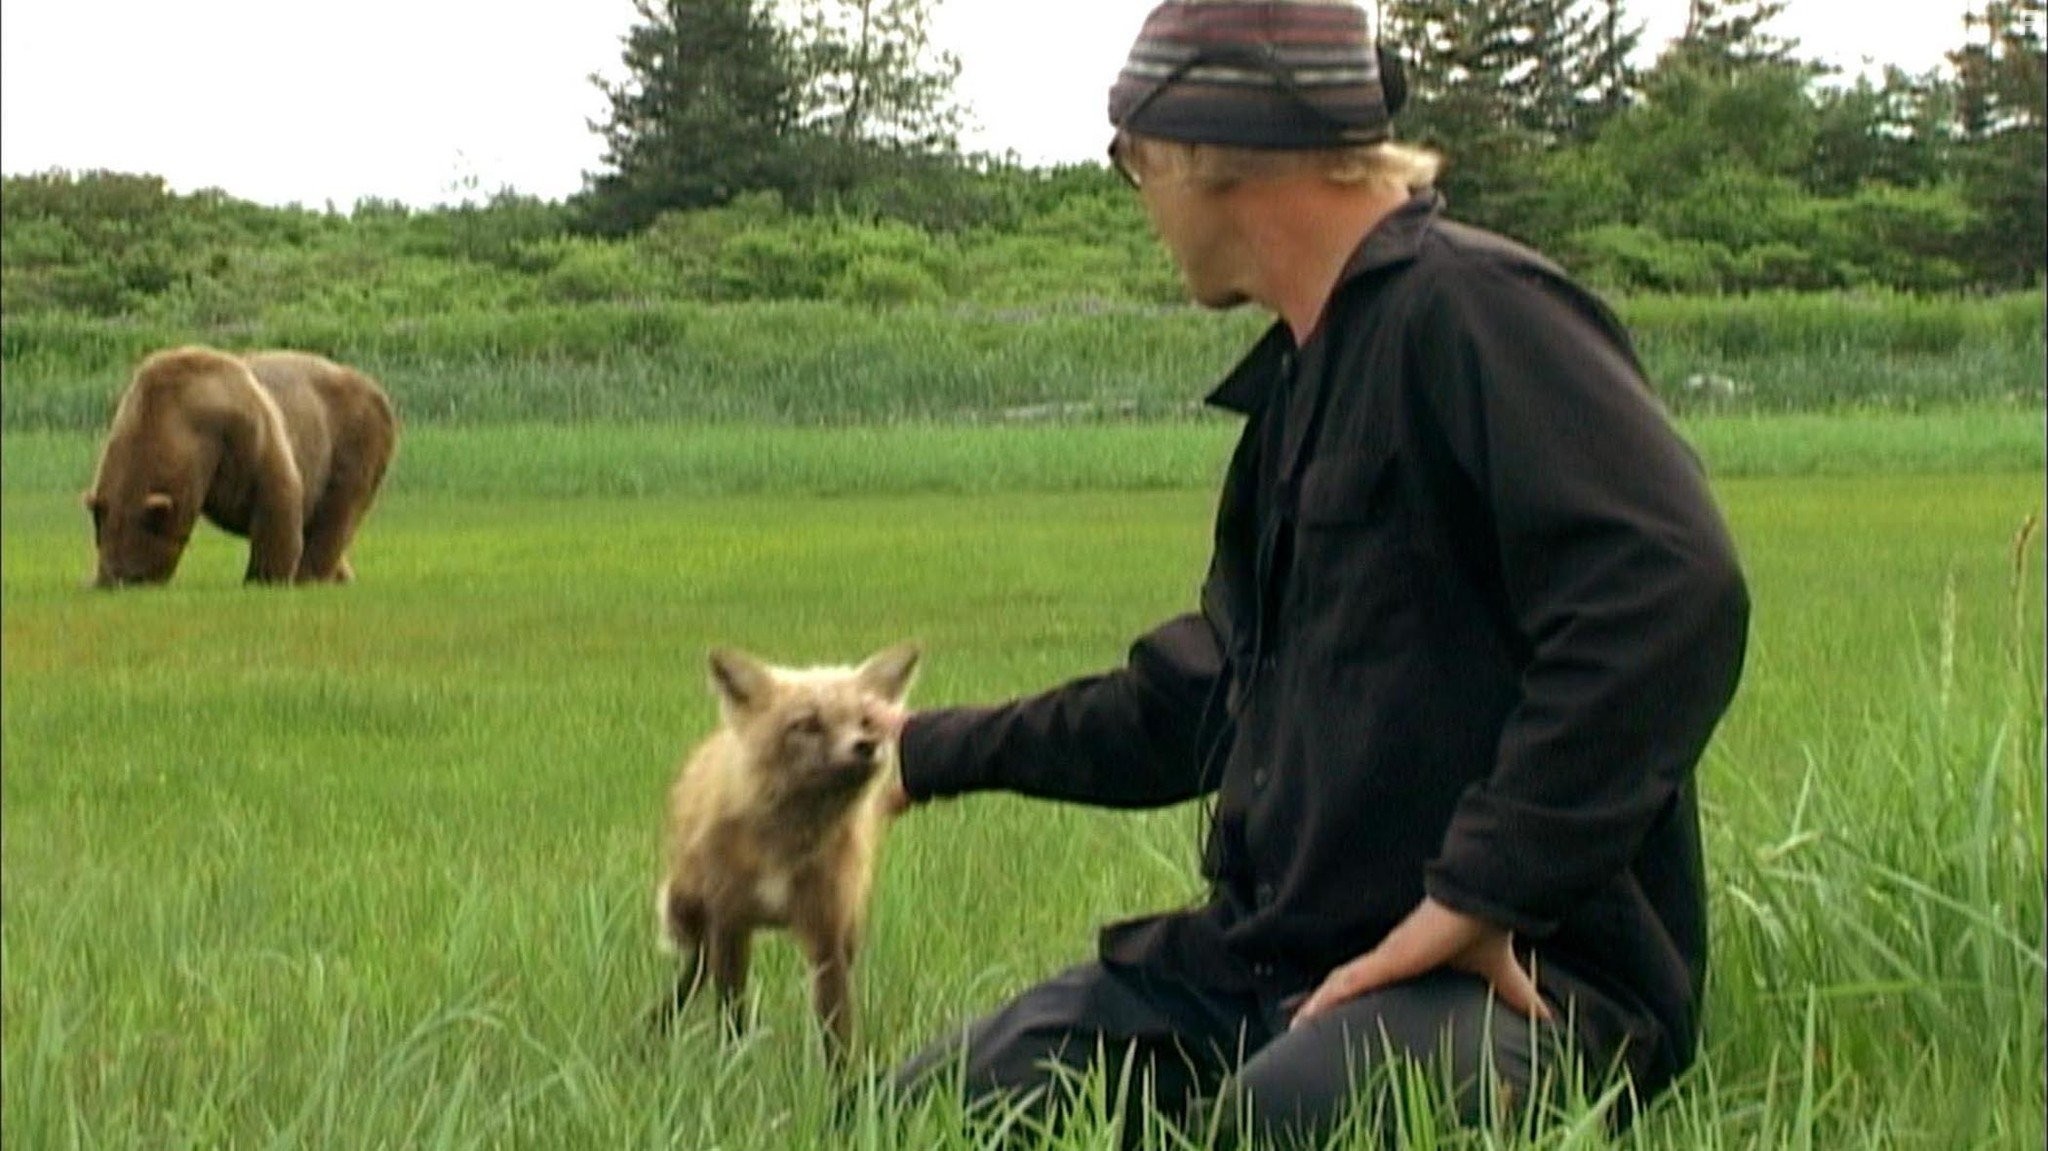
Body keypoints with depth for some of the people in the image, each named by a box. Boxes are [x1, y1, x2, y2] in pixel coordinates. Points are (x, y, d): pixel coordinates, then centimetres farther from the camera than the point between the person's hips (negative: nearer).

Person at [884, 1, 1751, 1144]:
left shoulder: (1471, 310, -12)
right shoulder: (1302, 378, 20)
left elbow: (1671, 595, -27)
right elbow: (1200, 704, 33)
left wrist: (1482, 893, -25)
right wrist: (938, 753, 41)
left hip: (1517, 968, -9)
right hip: (1272, 955, 9)